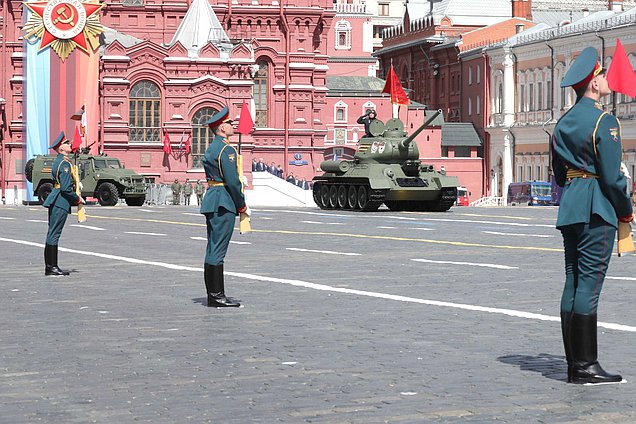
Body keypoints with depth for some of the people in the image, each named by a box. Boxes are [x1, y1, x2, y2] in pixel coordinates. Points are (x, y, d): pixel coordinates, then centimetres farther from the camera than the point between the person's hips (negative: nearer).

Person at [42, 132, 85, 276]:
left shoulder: (58, 161, 16)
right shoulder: (65, 163, -15)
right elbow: (66, 188, -21)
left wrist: (75, 199, 17)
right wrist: (77, 199, -7)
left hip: (55, 202, 10)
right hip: (60, 203, -10)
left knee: (53, 233, 11)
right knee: (54, 234, -8)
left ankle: (51, 266, 15)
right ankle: (50, 267, -7)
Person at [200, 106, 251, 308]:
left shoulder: (211, 148, 17)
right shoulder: (226, 149, -13)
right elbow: (232, 181, -18)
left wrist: (238, 204, 17)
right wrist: (242, 206, -6)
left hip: (211, 199, 10)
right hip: (224, 203, -10)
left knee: (213, 249, 10)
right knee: (218, 249, -9)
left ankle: (213, 294, 14)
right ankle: (217, 295, -7)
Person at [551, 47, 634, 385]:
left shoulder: (563, 123, 13)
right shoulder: (604, 122, -12)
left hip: (569, 209, 8)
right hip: (597, 210, -8)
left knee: (573, 283, 8)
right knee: (589, 284, -7)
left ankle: (574, 364, 12)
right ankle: (585, 367, -5)